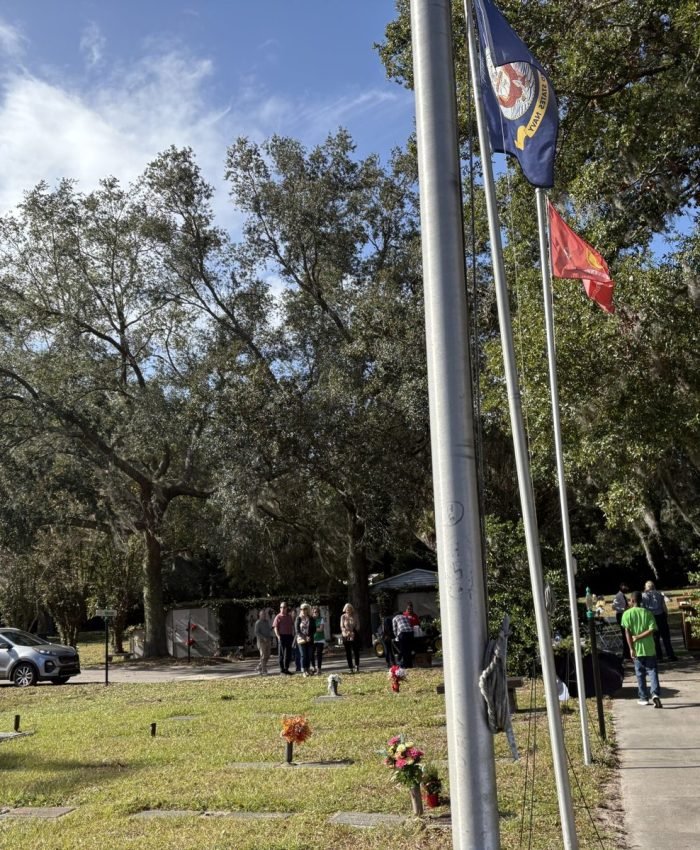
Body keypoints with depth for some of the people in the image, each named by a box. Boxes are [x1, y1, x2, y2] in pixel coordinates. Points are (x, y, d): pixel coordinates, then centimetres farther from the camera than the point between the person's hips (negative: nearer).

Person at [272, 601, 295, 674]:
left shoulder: (289, 617, 14)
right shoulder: (278, 617, -3)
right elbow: (275, 628, -7)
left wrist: (292, 634, 8)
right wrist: (278, 636, -18)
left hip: (289, 636, 5)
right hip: (282, 636, -5)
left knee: (288, 653, 7)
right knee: (282, 653, 2)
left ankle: (286, 668, 15)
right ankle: (282, 669, 8)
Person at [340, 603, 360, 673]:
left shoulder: (355, 616, 2)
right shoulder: (343, 616, 2)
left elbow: (358, 625, 1)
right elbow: (342, 626, 0)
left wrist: (353, 632, -13)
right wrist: (347, 632, -16)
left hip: (354, 635, 0)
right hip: (346, 636, 0)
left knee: (356, 651, -3)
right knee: (348, 653, 1)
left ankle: (357, 666, 7)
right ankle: (350, 668, 6)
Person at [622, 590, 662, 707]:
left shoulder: (627, 614, -4)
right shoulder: (648, 613, -1)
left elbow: (627, 632, -11)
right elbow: (652, 630, -12)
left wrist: (631, 648, -9)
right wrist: (638, 637, -7)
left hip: (637, 649, 0)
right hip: (649, 648, 0)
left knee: (640, 674, 10)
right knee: (652, 671, 3)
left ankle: (644, 698, 15)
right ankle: (655, 694, -15)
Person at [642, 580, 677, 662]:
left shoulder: (643, 595, 0)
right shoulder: (659, 594, 3)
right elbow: (664, 606, 1)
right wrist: (667, 615, 10)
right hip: (660, 616, 1)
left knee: (655, 638, 8)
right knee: (666, 637, 8)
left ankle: (659, 657, 8)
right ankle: (670, 656, 8)